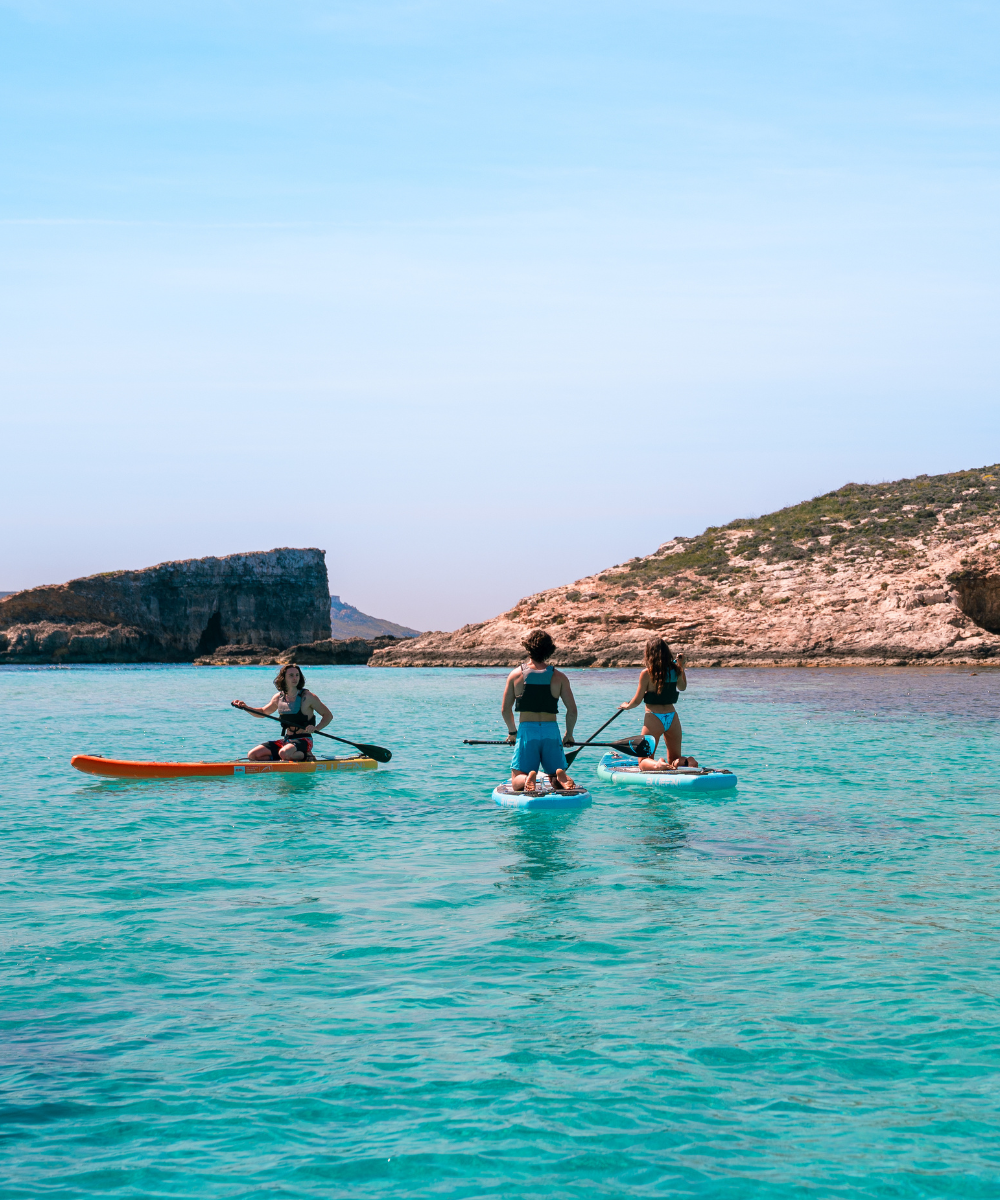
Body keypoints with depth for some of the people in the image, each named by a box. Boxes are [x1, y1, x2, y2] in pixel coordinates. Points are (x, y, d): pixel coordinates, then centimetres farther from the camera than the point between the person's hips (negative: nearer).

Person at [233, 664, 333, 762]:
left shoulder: (307, 697, -8)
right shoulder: (278, 697, 7)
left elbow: (328, 715, -4)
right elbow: (263, 712, 25)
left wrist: (316, 728, -21)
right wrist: (245, 707, 8)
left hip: (304, 740, -6)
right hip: (286, 740, 6)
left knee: (284, 753, -38)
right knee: (252, 755, -6)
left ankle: (306, 756, -8)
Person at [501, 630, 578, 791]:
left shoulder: (515, 674, 2)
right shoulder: (559, 677, 2)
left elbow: (505, 709, 5)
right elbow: (572, 710, 1)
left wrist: (512, 732, 21)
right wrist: (569, 734, 17)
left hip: (526, 730, -1)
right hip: (552, 731, 1)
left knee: (517, 781, 7)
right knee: (557, 782, 14)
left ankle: (527, 780, -28)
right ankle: (561, 778, -22)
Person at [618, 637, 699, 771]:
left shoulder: (647, 673, -11)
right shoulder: (675, 669, 2)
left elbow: (637, 701, -4)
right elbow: (683, 687, 24)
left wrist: (626, 706, 17)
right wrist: (681, 666, 34)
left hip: (653, 719, -4)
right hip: (673, 718, 4)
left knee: (644, 762, 6)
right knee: (674, 760, 19)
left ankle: (658, 765, -28)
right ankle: (687, 762, -16)